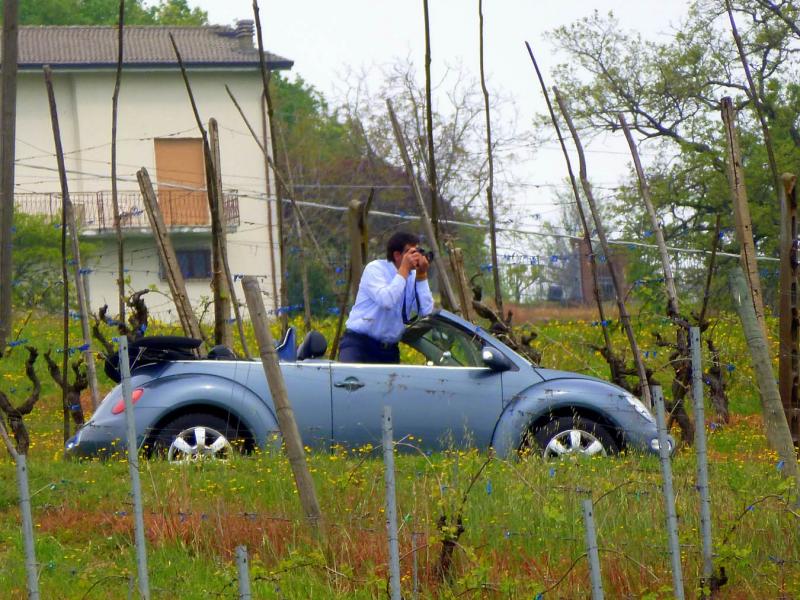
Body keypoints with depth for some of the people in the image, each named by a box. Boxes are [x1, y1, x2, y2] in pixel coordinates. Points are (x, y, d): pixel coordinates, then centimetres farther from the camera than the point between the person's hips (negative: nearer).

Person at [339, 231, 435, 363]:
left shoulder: (413, 276, 5)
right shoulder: (375, 268, -9)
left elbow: (427, 312, -5)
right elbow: (386, 301, -27)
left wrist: (421, 276, -9)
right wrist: (404, 270, -20)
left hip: (390, 349, 6)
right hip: (360, 343, -6)